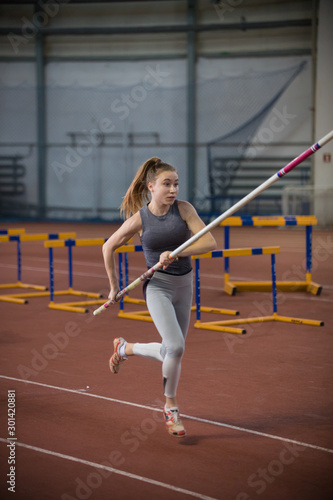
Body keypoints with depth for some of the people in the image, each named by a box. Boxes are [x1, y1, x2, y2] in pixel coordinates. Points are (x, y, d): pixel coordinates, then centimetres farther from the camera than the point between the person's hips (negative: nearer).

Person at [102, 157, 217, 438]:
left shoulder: (184, 209, -6)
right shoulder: (139, 219, -9)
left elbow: (209, 242, -14)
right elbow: (108, 248, 5)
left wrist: (176, 253, -27)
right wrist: (114, 287, 9)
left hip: (184, 287, 4)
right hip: (157, 286, -4)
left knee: (173, 352, 13)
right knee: (175, 347, -21)